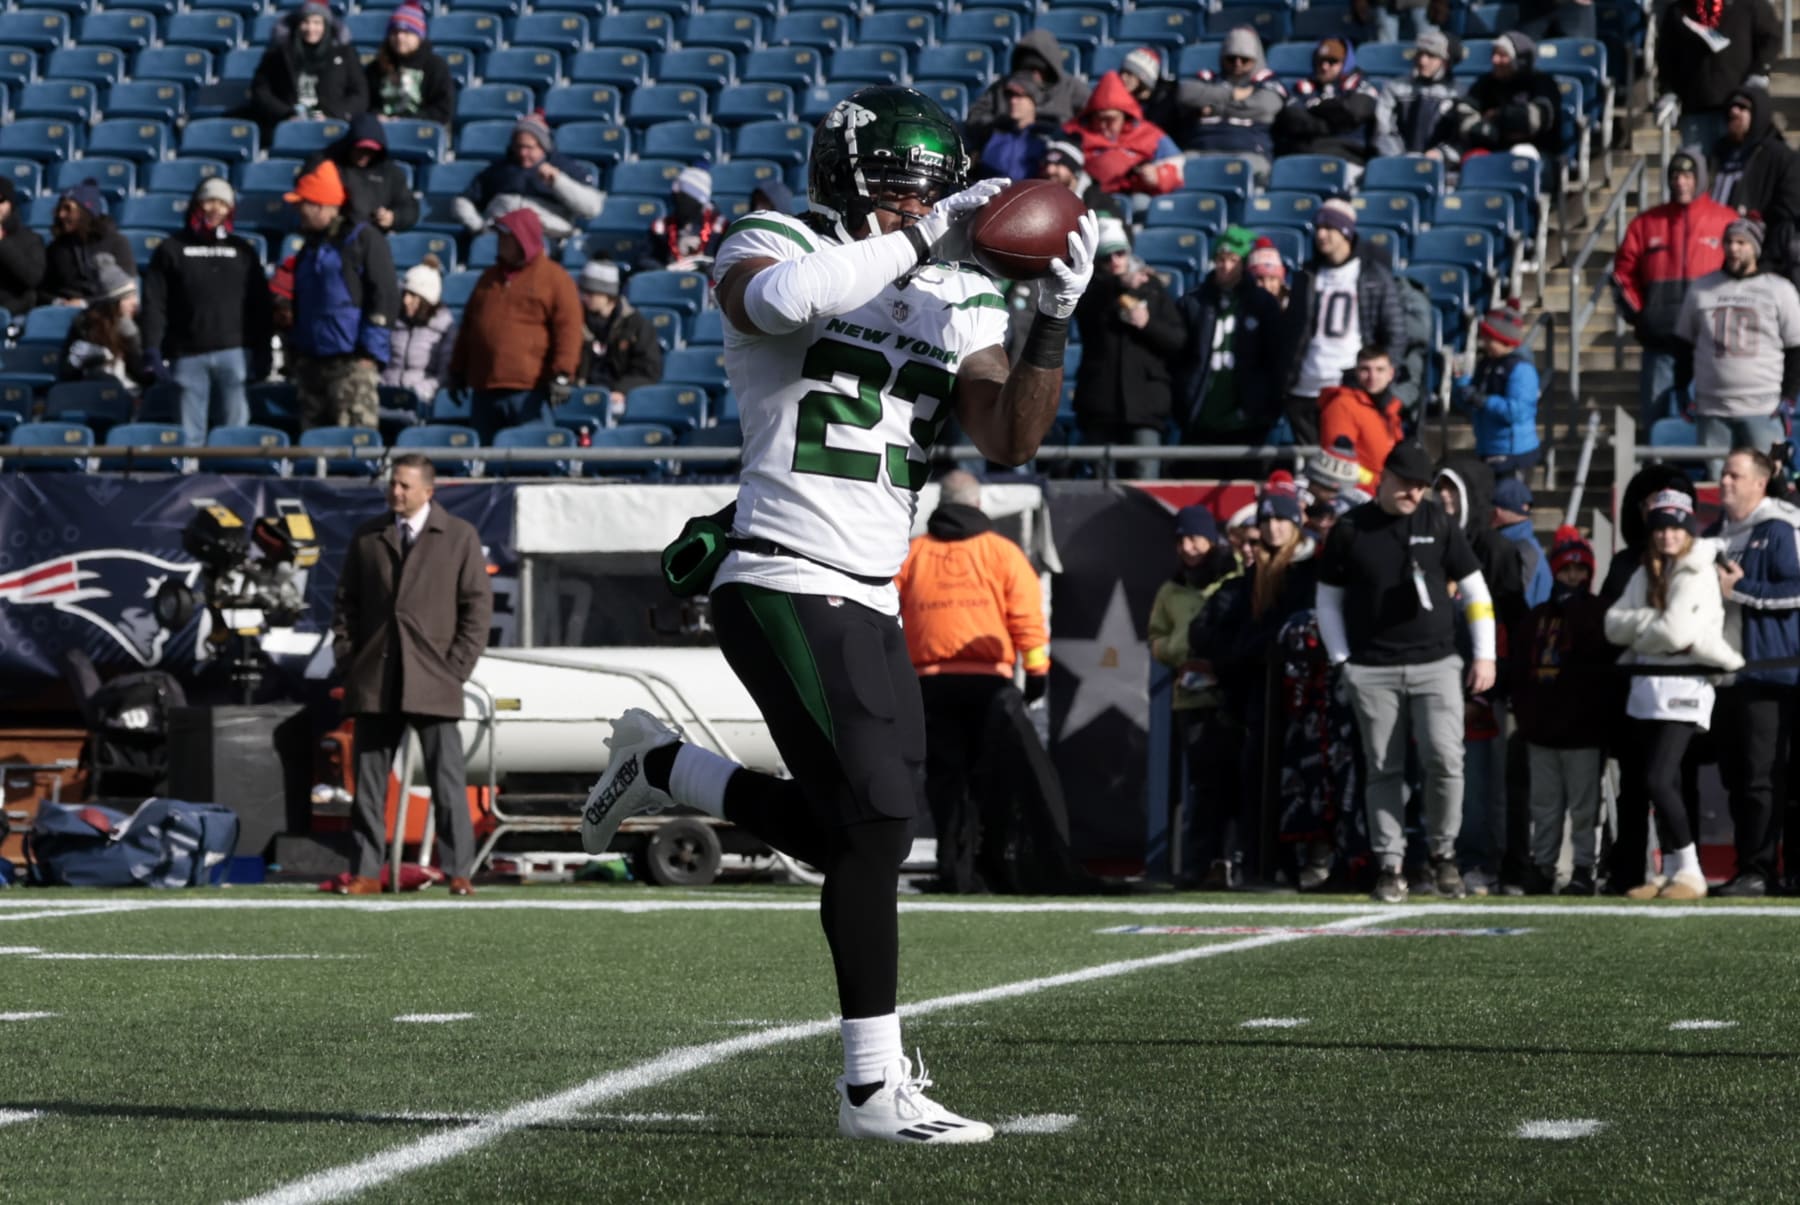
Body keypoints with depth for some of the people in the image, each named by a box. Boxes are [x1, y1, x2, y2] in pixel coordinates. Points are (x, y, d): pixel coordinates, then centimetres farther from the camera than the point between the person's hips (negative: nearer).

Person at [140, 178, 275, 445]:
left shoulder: (242, 251, 14)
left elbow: (261, 305, 13)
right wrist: (152, 349, -6)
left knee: (235, 426, -1)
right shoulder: (171, 250, 9)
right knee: (190, 431, -1)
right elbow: (154, 303, 3)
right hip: (188, 355, -1)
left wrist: (263, 350, 5)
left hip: (234, 353, 1)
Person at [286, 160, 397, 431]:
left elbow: (385, 297, -10)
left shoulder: (363, 239, -4)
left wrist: (370, 350, -15)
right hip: (311, 358, 8)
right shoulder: (310, 246, 21)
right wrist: (295, 347, 18)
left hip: (351, 360, -8)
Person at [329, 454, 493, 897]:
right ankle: (366, 872, 7)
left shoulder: (460, 537, 5)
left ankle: (459, 872, -1)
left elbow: (478, 605, 2)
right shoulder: (367, 537, 13)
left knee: (447, 779, -3)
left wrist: (457, 667, -6)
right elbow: (346, 602, 15)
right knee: (369, 778, 4)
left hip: (433, 680, -3)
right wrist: (346, 661, 4)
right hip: (374, 684, 3)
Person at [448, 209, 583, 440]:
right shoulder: (489, 278, 19)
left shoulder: (554, 278, 0)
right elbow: (467, 327, 24)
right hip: (484, 388, 6)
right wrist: (458, 370, 21)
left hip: (529, 392, -6)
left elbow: (568, 329, -8)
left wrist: (563, 374, -17)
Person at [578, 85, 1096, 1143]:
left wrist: (1054, 317, -12)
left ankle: (660, 764, 34)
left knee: (846, 835, 11)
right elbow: (777, 297, -31)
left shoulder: (958, 303, 12)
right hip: (786, 581, -8)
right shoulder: (777, 249, -5)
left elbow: (1012, 441, 1)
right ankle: (875, 1086, -8)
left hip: (872, 601, 8)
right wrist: (922, 242, -26)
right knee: (878, 820, -14)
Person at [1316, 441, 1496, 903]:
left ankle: (1443, 854, 6)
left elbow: (1474, 589, 9)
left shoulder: (1437, 523, 4)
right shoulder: (1350, 530, 2)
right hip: (1372, 670, 0)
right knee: (1384, 770, 2)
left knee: (1445, 759, -11)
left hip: (1436, 663, 0)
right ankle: (1390, 865, 9)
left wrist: (1485, 655, 3)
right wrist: (1342, 661, 2)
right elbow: (1328, 599, 10)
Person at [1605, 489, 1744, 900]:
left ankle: (1690, 873, -11)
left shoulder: (1699, 574, -7)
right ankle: (1670, 873, 14)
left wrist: (1639, 629, -3)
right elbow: (1614, 624, 3)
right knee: (1662, 785, 9)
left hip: (1684, 685, -7)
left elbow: (1677, 632, -18)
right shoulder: (1645, 574, 15)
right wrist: (1656, 621, -10)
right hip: (1646, 684, 7)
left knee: (1659, 779, -16)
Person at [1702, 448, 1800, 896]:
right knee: (1735, 776, 8)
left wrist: (1739, 589, -14)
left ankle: (1759, 871, -9)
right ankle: (1746, 867, 12)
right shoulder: (1716, 534, 19)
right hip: (1723, 672, 8)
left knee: (1761, 778, -9)